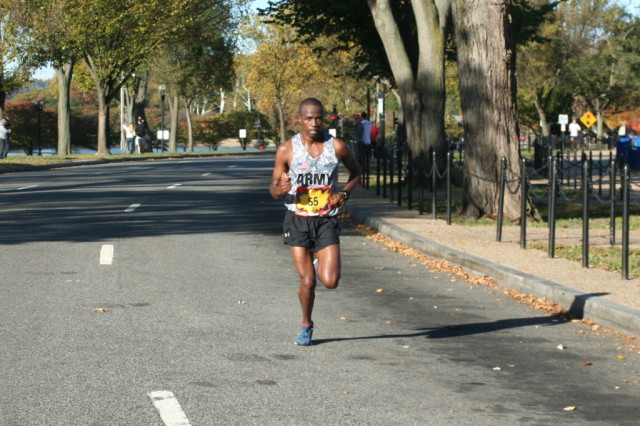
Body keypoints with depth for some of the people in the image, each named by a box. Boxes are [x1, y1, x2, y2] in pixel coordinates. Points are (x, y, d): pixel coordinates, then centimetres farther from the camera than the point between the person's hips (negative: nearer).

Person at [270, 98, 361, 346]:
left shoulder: (336, 147, -4)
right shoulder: (287, 150, -5)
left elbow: (356, 171, 14)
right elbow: (273, 190, 1)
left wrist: (345, 193, -4)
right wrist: (281, 189, -23)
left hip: (326, 221, 1)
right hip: (298, 220, -1)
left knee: (330, 281, -10)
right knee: (307, 281, -4)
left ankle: (319, 264, 27)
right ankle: (306, 326, 22)